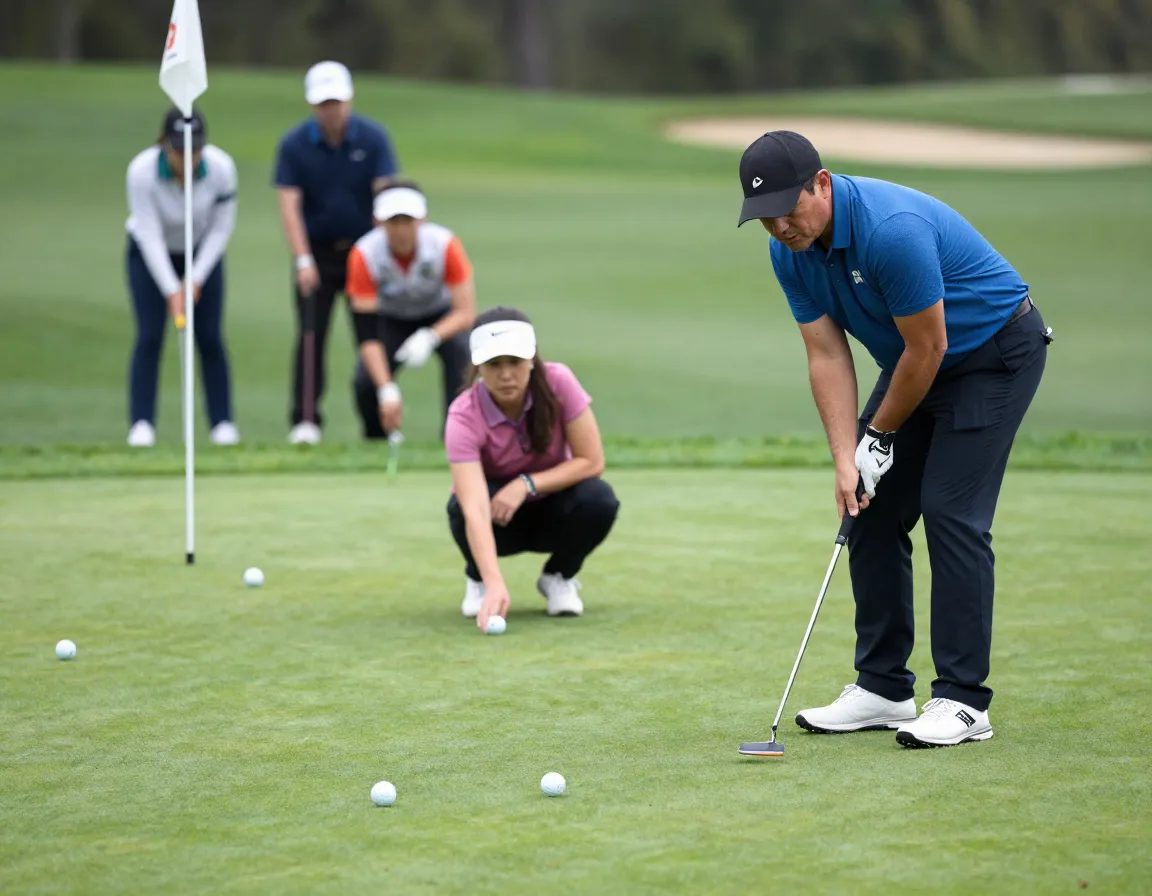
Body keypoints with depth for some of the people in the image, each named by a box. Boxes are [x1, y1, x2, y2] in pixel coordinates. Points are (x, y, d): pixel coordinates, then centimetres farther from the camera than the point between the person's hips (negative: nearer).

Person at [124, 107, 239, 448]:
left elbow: (221, 228, -15)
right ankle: (141, 423, -8)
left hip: (202, 252, 1)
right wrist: (171, 291, -29)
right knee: (149, 337, -11)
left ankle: (222, 423, 1)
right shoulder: (142, 170, -32)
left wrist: (196, 278, -18)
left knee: (210, 339, -5)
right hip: (150, 253, -1)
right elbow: (149, 235, -27)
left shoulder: (221, 167, -27)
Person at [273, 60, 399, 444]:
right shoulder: (294, 145, -8)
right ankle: (305, 420, -6)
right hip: (317, 251, 0)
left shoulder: (373, 138, -8)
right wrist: (303, 260, -21)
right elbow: (289, 204, -11)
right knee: (310, 335, -8)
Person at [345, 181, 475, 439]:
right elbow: (367, 333, -31)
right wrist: (387, 390, -40)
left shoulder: (445, 245, -31)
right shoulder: (364, 255, -31)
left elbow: (466, 312, -27)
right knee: (365, 381, -21)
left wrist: (430, 338, -46)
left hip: (441, 316, 0)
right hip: (391, 319, 0)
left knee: (461, 352, -30)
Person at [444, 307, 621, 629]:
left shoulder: (558, 383, -24)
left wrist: (527, 484, -32)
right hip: (497, 519, -1)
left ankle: (558, 577, 0)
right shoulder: (464, 417, -30)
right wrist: (495, 586, -54)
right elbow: (475, 510, -41)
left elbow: (592, 462, -20)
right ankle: (478, 579, -1)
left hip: (551, 511, 1)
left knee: (599, 498, -30)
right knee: (462, 505, -35)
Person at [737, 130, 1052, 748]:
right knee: (872, 512, 3)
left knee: (951, 510, -16)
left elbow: (928, 348, -26)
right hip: (914, 360, 8)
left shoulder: (891, 229, -34)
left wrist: (880, 437, -12)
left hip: (995, 353, -8)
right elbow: (827, 355, -4)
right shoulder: (791, 252, -8)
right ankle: (882, 688, 11)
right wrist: (845, 459, -14)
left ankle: (962, 700, -12)